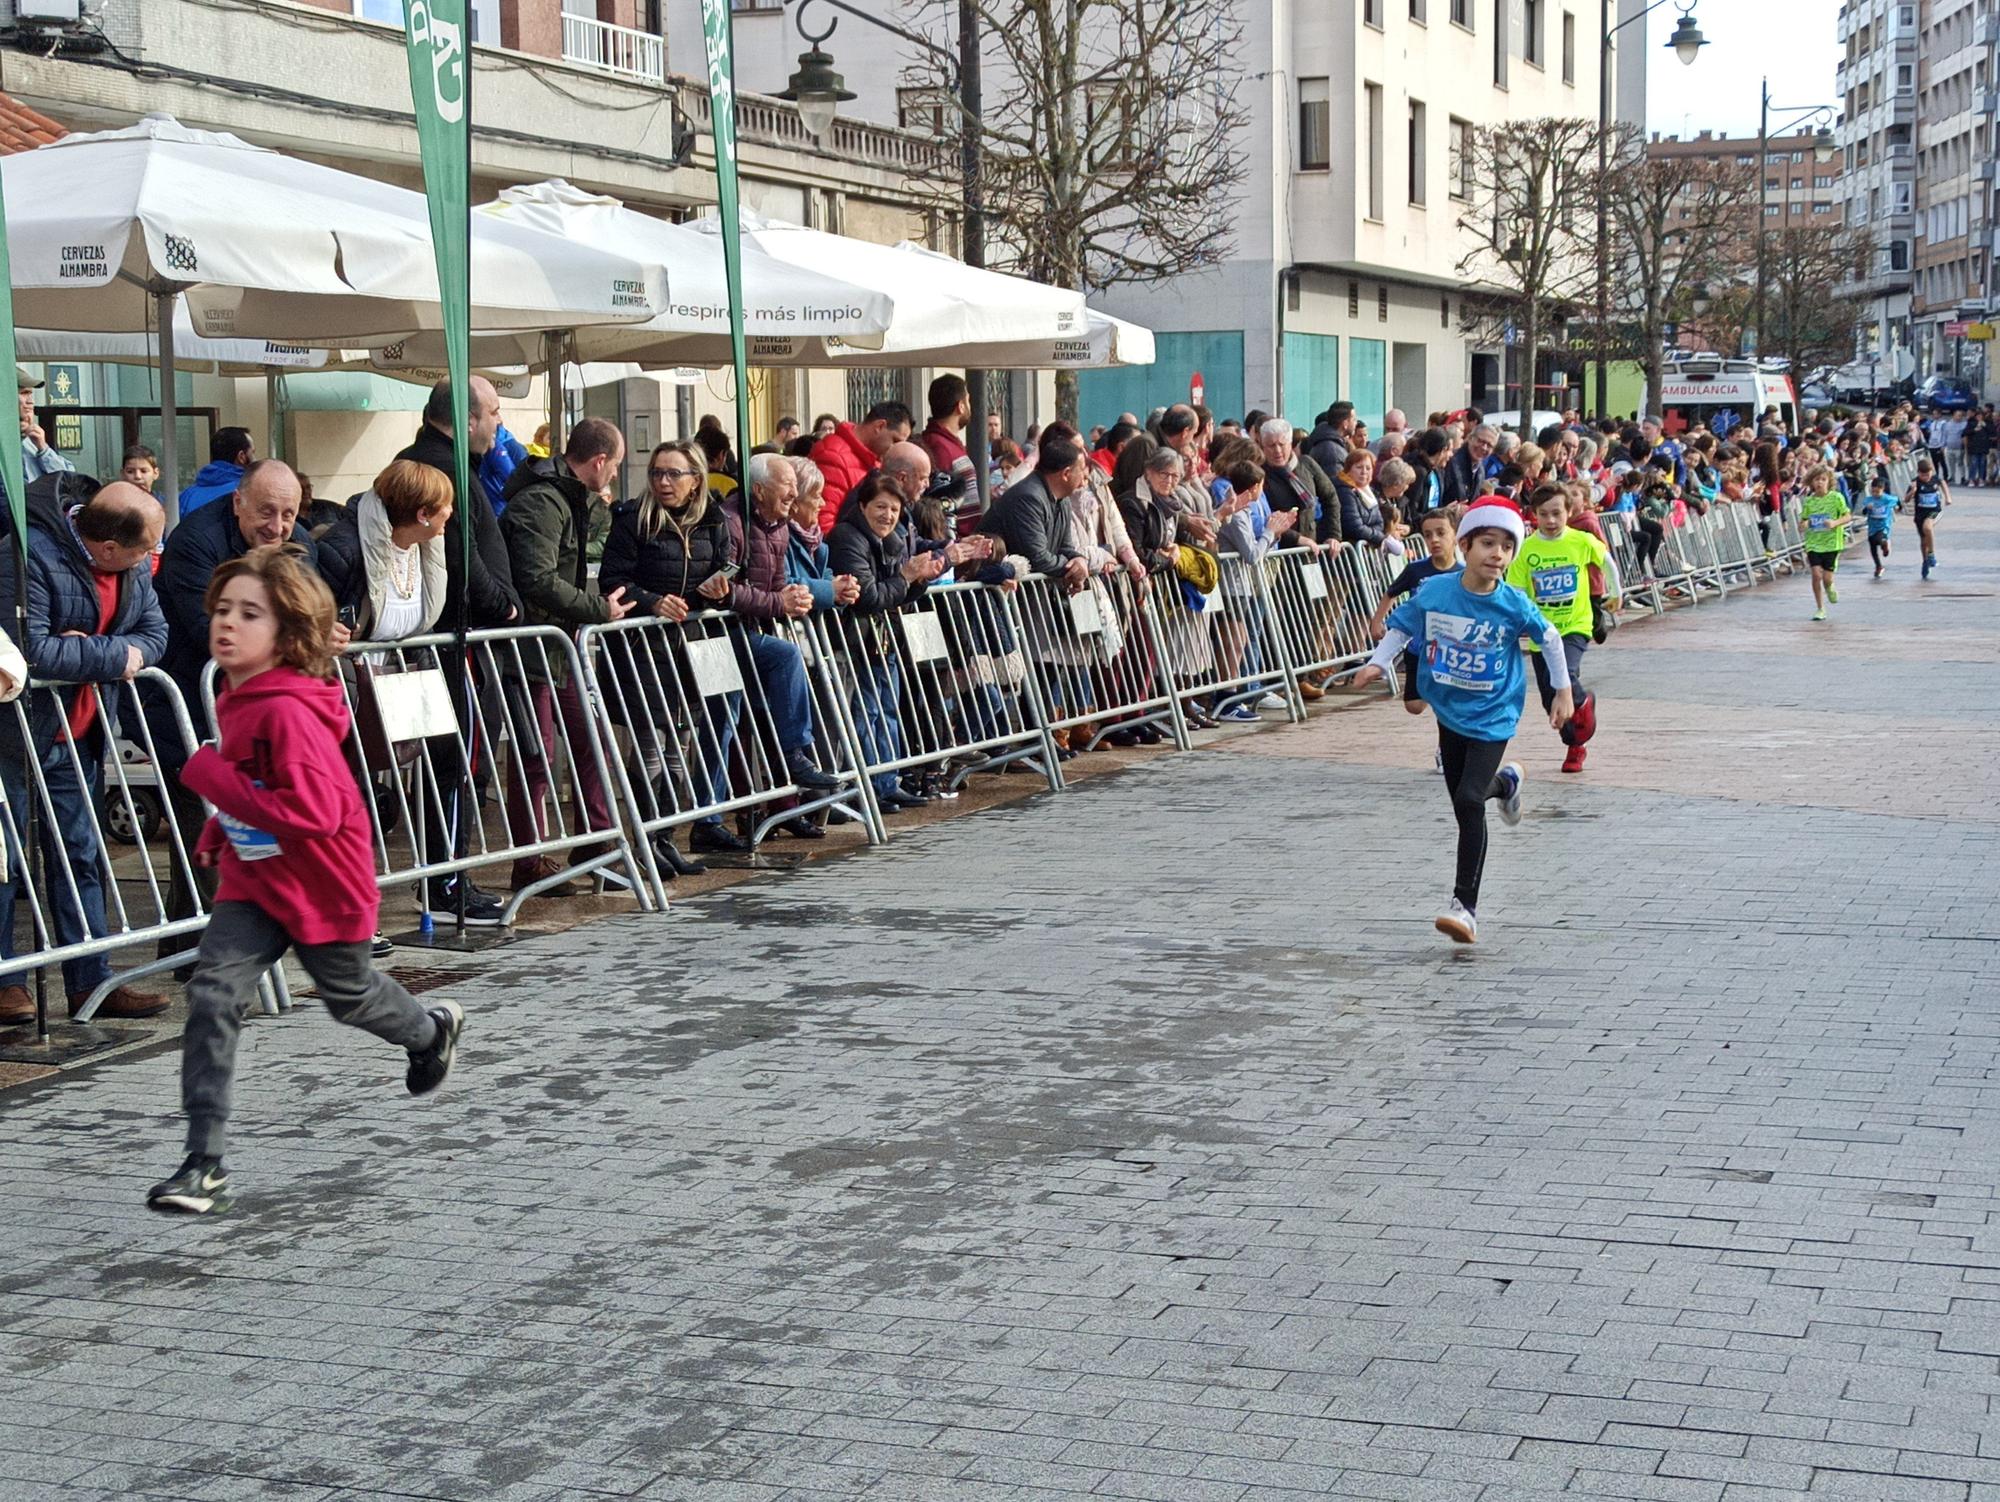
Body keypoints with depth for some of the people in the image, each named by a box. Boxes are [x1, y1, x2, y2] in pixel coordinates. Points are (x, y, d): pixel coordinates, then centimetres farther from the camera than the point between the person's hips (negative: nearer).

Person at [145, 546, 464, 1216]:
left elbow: (313, 813, -35)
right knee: (211, 992, -12)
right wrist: (219, 832, 6)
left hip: (323, 884, -6)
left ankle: (433, 1029, 54)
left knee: (348, 994, 18)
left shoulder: (289, 711, -28)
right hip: (253, 879, 6)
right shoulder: (236, 699, 0)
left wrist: (211, 776, -31)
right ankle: (204, 1164, -11)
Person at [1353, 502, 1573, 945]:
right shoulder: (1433, 591, -12)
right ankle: (1505, 782, 54)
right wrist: (1378, 663, -11)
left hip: (1492, 718, -4)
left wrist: (1562, 691, 8)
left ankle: (1465, 906, -12)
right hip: (1449, 712, 4)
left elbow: (1550, 638, 1)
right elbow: (1401, 627, 4)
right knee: (1462, 803, 16)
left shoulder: (1514, 605, -15)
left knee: (1469, 802, -18)